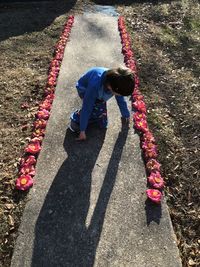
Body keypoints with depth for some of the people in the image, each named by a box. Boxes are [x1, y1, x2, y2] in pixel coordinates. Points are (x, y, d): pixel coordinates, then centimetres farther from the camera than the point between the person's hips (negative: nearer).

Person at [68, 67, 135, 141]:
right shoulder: (95, 85, -44)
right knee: (98, 109, -32)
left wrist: (126, 115, 8)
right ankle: (76, 117, -10)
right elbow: (86, 108, -38)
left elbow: (121, 100, -8)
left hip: (100, 96, 4)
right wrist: (82, 130, -33)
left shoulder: (117, 85, -28)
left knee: (103, 124, -5)